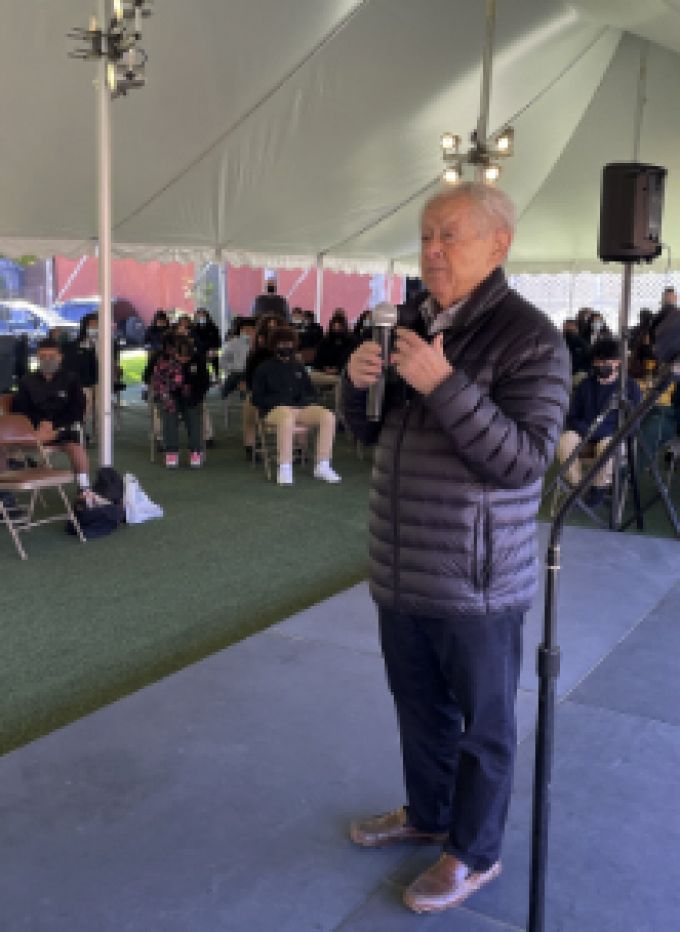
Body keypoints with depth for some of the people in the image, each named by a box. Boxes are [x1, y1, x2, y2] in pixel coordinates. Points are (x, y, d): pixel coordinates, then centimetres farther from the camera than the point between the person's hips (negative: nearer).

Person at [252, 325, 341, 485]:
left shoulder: (298, 367, 25)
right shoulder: (264, 369, 13)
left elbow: (310, 391, 27)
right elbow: (257, 398, 6)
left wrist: (305, 400, 3)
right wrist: (280, 402, -10)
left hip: (301, 407, 4)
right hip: (275, 409, -4)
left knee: (328, 416, -24)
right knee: (288, 417, -42)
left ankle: (322, 466, -24)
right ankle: (285, 470, -43)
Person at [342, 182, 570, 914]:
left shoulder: (529, 339, -15)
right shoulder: (411, 324, 8)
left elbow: (523, 460, -23)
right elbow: (371, 432, 14)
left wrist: (444, 385, -31)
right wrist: (357, 382, -8)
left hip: (474, 578, -7)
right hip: (399, 567, 7)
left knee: (481, 724, 10)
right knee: (419, 704, 22)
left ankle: (475, 853, 29)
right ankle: (427, 813, 44)